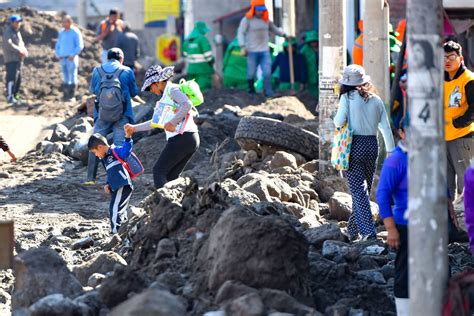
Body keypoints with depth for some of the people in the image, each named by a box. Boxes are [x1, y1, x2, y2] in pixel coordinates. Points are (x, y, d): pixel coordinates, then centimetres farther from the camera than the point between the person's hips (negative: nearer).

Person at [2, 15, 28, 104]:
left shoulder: (17, 32, 19)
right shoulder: (8, 31, -9)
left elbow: (21, 43, 21)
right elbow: (8, 44, -22)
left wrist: (24, 50, -1)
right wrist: (19, 50, -21)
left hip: (18, 59, 9)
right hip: (11, 59, -9)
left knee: (18, 78, 10)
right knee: (12, 77, -16)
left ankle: (15, 96, 17)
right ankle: (10, 97, -19)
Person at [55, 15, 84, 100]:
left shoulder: (75, 32, -4)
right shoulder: (61, 32, 14)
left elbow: (80, 46, -7)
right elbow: (58, 44, 22)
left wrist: (73, 55, -13)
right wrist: (58, 54, 7)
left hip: (71, 58, -6)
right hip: (62, 58, 6)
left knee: (72, 77, -6)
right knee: (65, 78, 6)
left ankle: (71, 96, -6)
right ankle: (66, 96, 9)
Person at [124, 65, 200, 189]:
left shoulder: (172, 89, -5)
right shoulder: (166, 95, 24)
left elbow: (187, 105, -24)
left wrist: (172, 123, -23)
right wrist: (134, 128, 32)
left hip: (181, 137, -9)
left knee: (159, 171, -5)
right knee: (171, 175, 11)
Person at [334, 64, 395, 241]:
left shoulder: (347, 97, -6)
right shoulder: (376, 100, 6)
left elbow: (339, 122, -12)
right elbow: (386, 127, 5)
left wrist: (336, 120, 11)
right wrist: (391, 150, 8)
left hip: (354, 145, -4)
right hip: (372, 145, 4)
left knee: (358, 191, -4)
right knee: (364, 189, 16)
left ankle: (368, 231, -16)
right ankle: (353, 229, 27)